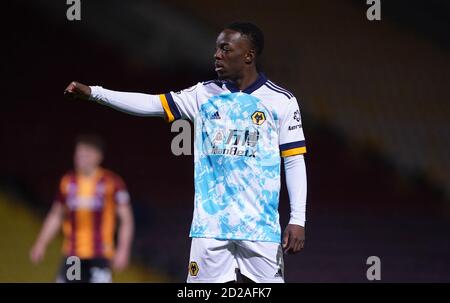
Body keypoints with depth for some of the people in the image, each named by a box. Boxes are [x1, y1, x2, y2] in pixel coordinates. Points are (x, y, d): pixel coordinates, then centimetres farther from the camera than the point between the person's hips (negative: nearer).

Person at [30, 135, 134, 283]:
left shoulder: (112, 182, -5)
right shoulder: (67, 182, 7)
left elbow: (126, 218, -3)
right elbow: (56, 216, 18)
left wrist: (123, 250, -10)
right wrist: (41, 244, 12)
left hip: (99, 256, -4)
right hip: (72, 256, 4)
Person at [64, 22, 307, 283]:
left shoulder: (281, 101, 0)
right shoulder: (205, 94, 9)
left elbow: (294, 161, -1)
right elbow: (153, 104, 6)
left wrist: (298, 220, -7)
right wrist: (93, 93, -1)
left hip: (259, 225, -3)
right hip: (210, 222, 3)